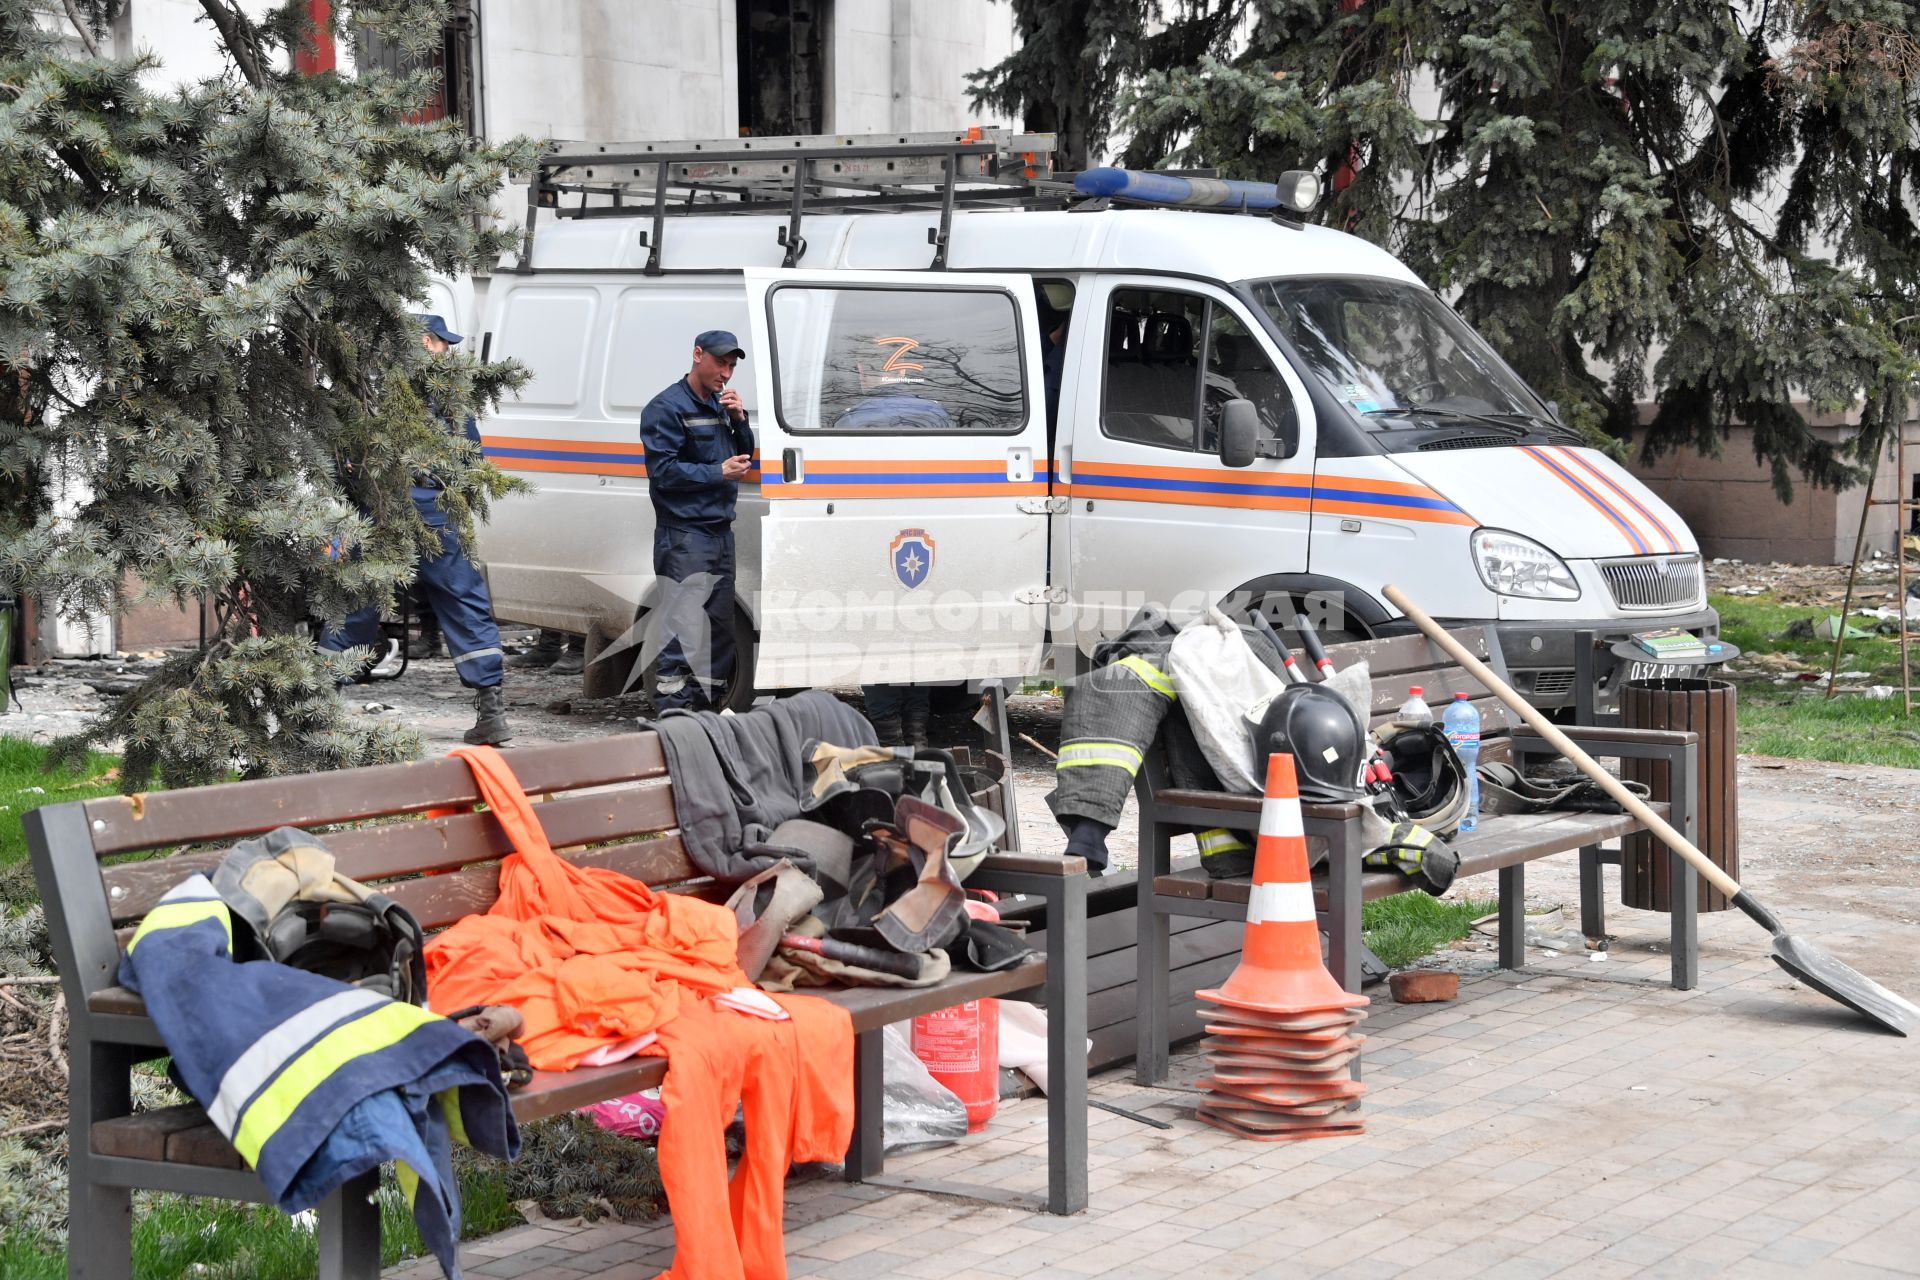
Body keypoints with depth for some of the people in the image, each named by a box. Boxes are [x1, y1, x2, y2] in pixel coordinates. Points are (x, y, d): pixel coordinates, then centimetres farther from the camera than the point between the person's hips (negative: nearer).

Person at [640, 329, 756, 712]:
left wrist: (739, 419, 3)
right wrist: (719, 473, -15)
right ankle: (671, 708, -14)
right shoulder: (667, 408, -8)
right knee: (685, 632, -14)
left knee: (720, 627, 12)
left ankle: (707, 703, 21)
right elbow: (663, 470, -15)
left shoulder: (720, 405, 18)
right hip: (684, 538, -9)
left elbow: (745, 458, 20)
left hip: (720, 532, 9)